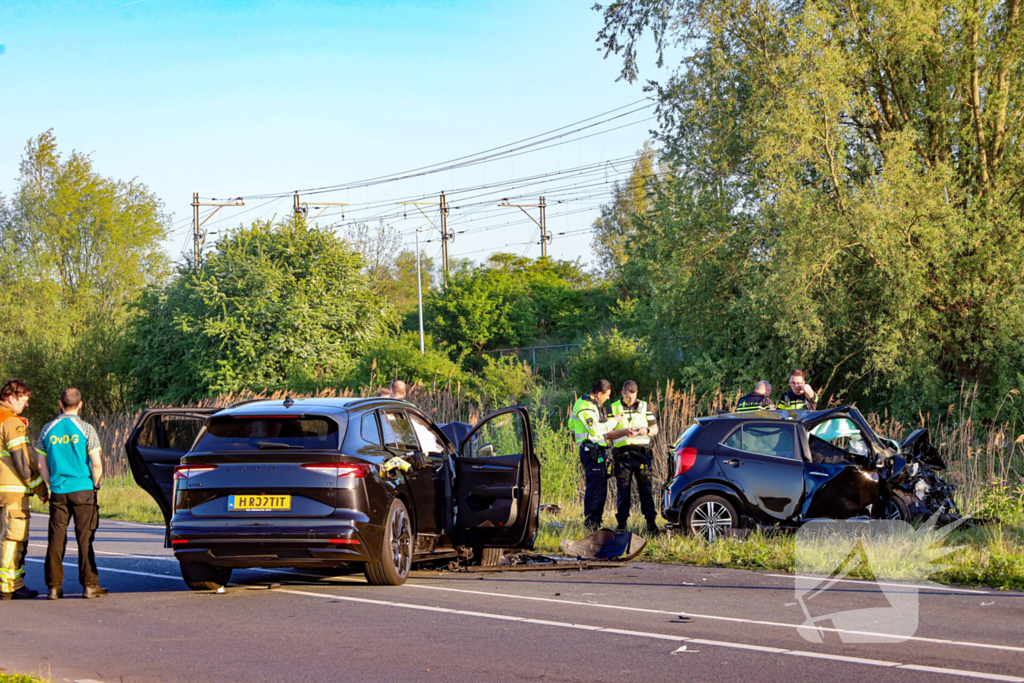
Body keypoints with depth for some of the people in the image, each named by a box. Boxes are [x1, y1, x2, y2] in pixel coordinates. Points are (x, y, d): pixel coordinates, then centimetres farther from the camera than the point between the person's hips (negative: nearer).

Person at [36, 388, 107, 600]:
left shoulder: (48, 429, 6)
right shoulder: (86, 429, -5)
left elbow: (42, 465, 8)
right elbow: (96, 465, -9)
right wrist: (94, 485, 7)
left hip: (58, 492, 3)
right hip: (82, 490, -3)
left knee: (56, 539, 5)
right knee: (85, 539, 0)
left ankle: (54, 586, 5)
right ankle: (89, 585, 1)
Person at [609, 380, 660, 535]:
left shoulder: (645, 406, 14)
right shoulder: (614, 408, 11)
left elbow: (655, 429, 15)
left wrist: (647, 431, -8)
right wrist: (623, 432, -12)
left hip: (642, 452, 0)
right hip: (622, 455, 0)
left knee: (646, 489, -3)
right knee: (623, 490, 1)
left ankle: (651, 522, -2)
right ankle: (621, 524, 6)